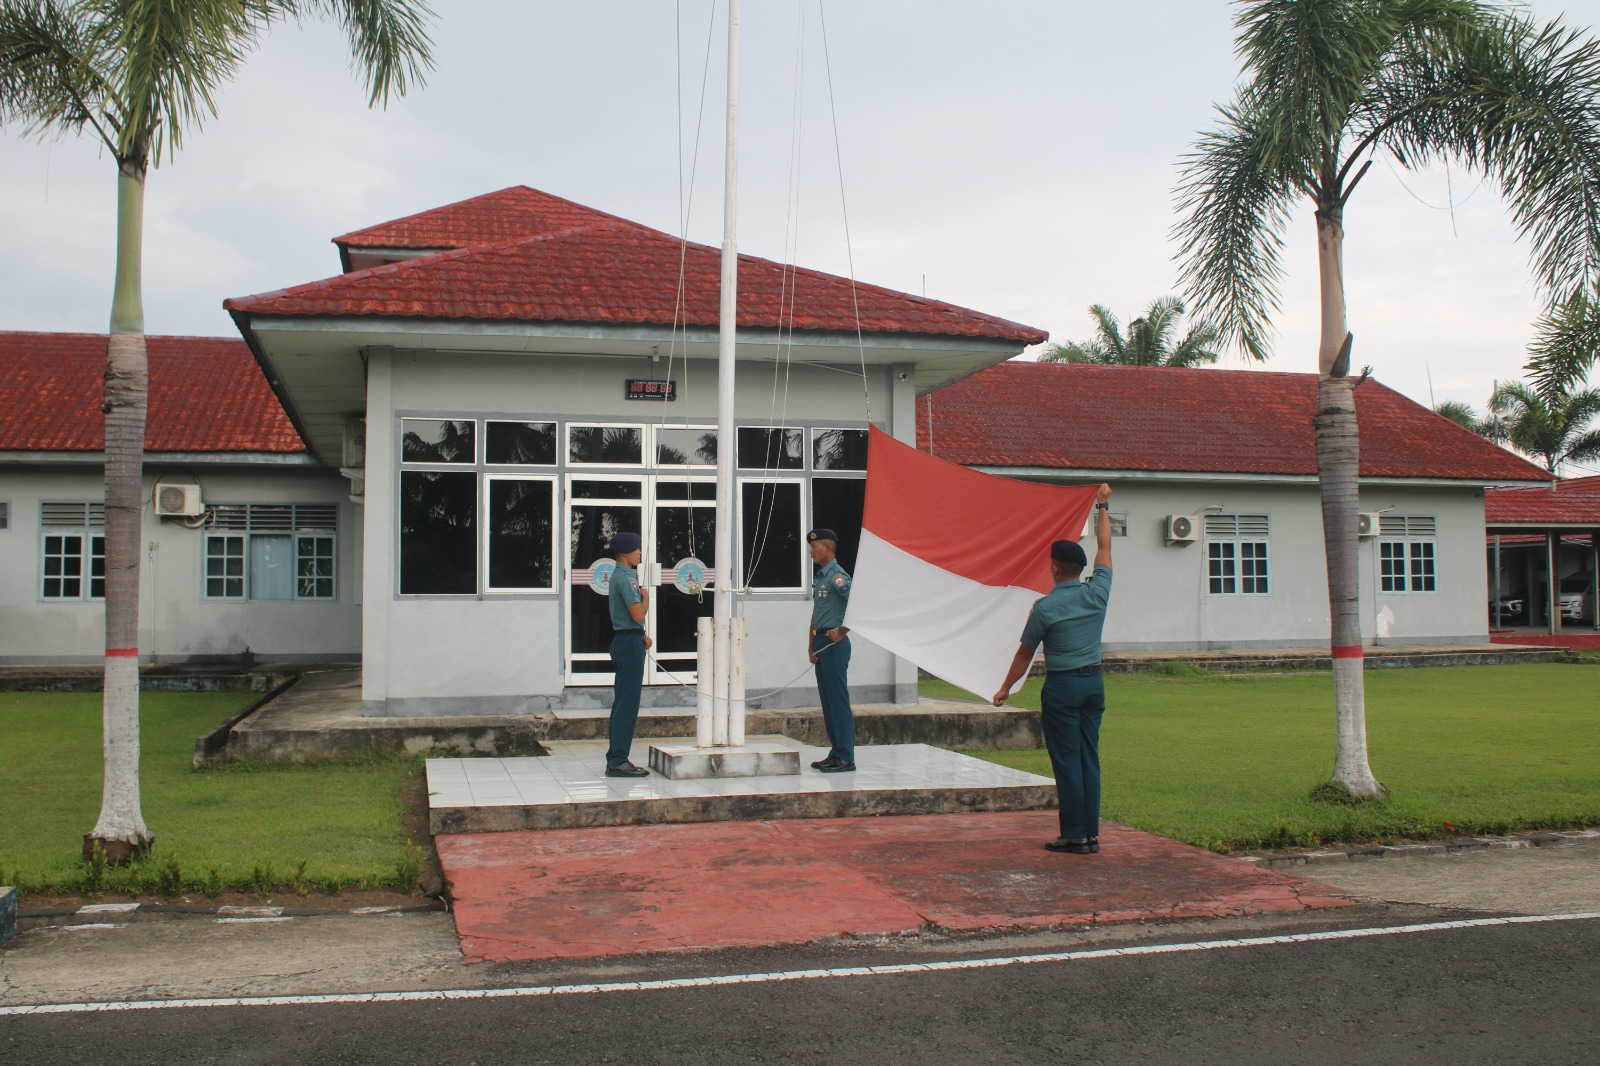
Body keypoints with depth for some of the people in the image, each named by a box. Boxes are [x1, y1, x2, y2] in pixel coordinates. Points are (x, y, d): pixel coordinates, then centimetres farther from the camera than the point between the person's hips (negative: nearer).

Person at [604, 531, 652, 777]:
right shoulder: (625, 578, -16)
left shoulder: (621, 576, 16)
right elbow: (638, 614, -21)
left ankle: (616, 757, 19)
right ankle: (618, 761, -6)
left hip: (626, 640, 10)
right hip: (630, 642, -10)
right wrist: (646, 596, -4)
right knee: (627, 703, -8)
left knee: (623, 702, 14)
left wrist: (642, 635, 12)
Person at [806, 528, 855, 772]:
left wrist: (841, 632, -16)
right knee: (827, 702, 12)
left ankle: (846, 758, -2)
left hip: (834, 644, -10)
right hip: (821, 643, 10)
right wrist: (811, 646, 15)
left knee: (838, 701, -6)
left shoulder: (837, 576, -12)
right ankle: (835, 754, 19)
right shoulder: (819, 577, 16)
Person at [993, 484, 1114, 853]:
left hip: (1062, 686, -5)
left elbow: (1025, 654, -1)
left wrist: (1006, 688, 12)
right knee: (1090, 758, 8)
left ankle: (1074, 836, 0)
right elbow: (1104, 547, 16)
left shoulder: (1045, 607, -10)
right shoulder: (1097, 592, 0)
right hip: (1094, 683, 5)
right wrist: (1103, 507, 27)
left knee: (1067, 761, -1)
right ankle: (1091, 835, 9)